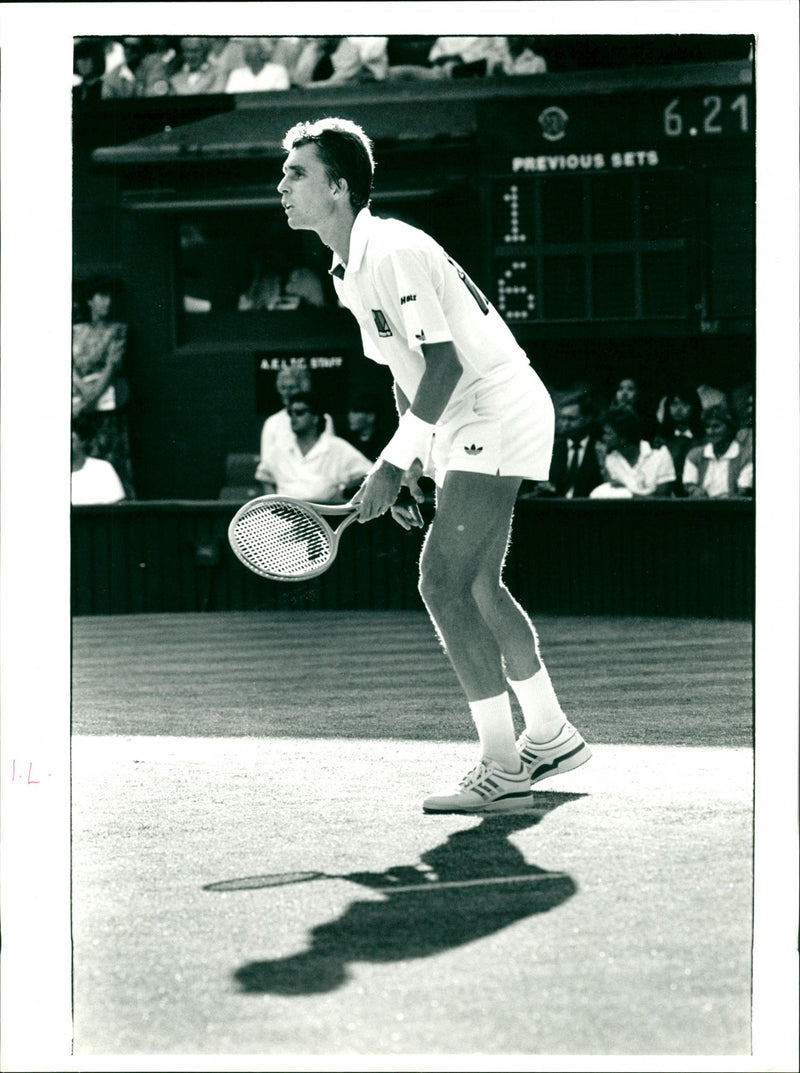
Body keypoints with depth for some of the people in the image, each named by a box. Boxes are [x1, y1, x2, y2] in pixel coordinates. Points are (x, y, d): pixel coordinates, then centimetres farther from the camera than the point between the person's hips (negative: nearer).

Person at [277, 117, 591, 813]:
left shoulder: (394, 252, -20)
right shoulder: (351, 272, 11)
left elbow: (444, 365, -25)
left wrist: (392, 462, -22)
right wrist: (409, 469, 11)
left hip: (497, 412, -11)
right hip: (466, 430, 11)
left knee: (444, 583, -15)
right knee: (477, 587, 17)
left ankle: (503, 770, -11)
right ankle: (551, 737, 31)